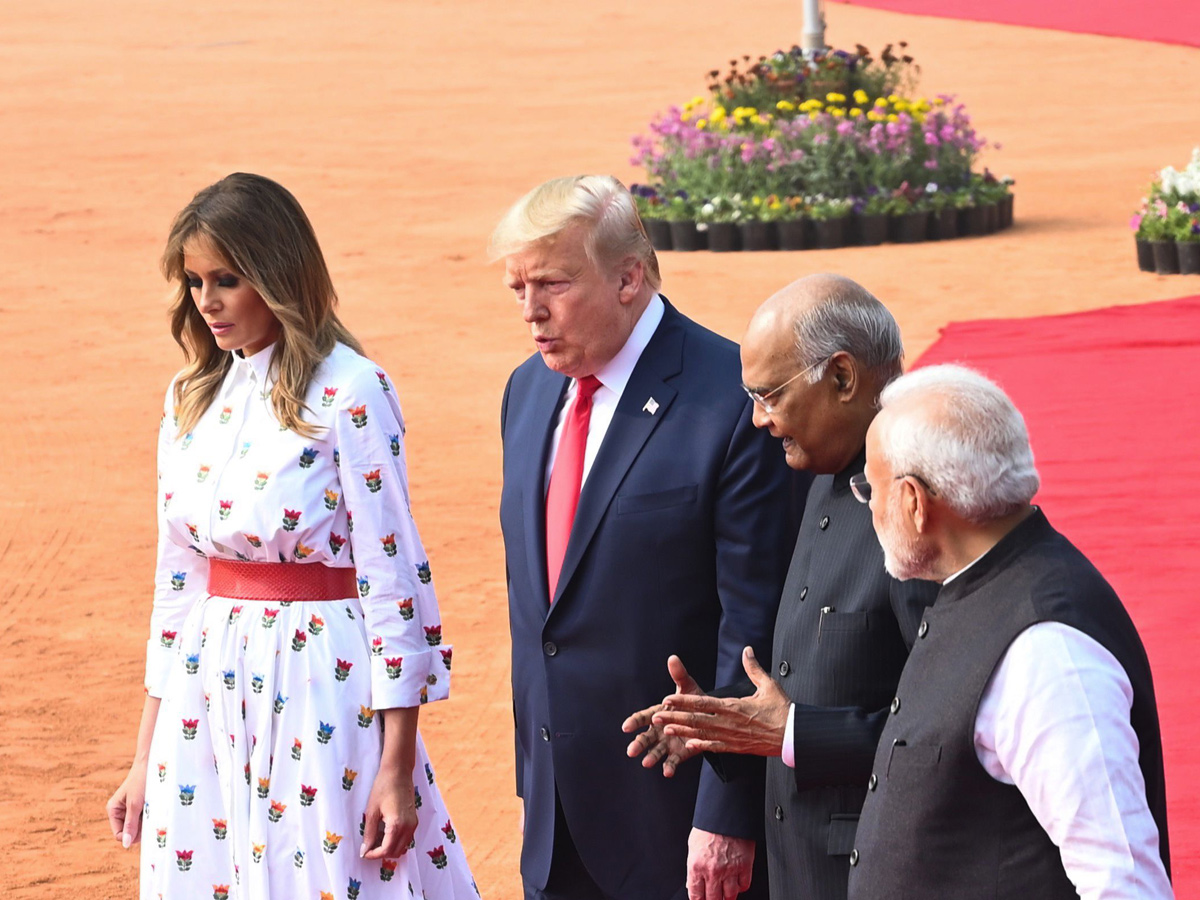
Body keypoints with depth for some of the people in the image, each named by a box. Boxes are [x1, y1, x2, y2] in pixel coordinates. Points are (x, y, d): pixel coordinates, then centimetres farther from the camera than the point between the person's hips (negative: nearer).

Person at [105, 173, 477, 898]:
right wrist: (147, 758, 12)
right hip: (209, 699, 6)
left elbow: (394, 578, -11)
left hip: (321, 697, -6)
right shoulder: (192, 399, 10)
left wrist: (397, 765, -14)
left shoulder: (350, 392, -9)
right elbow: (178, 580, 14)